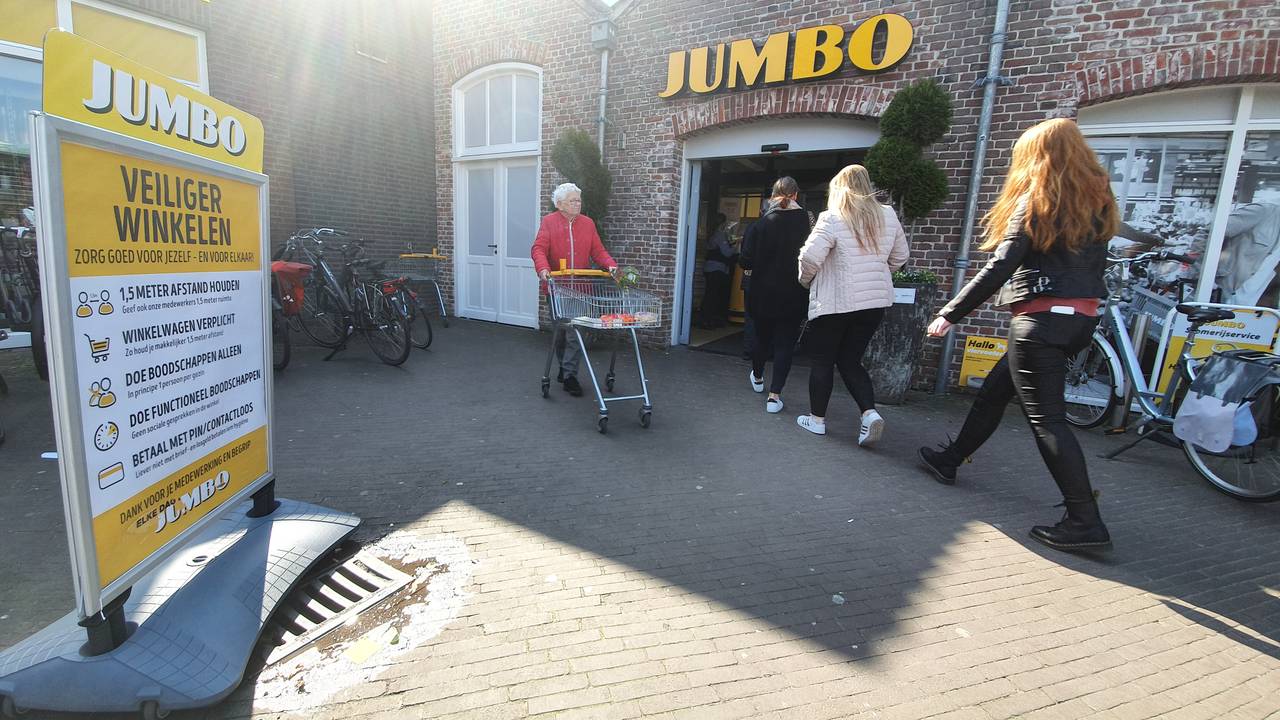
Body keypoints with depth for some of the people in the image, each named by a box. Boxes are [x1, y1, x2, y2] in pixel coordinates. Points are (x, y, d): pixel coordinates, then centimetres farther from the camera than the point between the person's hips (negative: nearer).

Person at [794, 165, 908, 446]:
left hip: (835, 301, -5)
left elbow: (810, 256, -18)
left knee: (822, 360, 9)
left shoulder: (832, 218, -10)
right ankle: (870, 413, -1)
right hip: (875, 302, 5)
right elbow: (899, 257, 13)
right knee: (851, 361, 15)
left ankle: (817, 418, 17)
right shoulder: (888, 216, 7)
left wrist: (806, 280, 1)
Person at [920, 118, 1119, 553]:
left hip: (1043, 317, -9)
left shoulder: (1035, 201, -8)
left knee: (1046, 417, -5)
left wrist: (950, 314, -13)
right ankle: (950, 460, 33)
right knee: (994, 390, 19)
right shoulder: (1097, 200, 14)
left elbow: (999, 268, -16)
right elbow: (1094, 263, 15)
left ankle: (1086, 523, -2)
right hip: (1082, 316, 9)